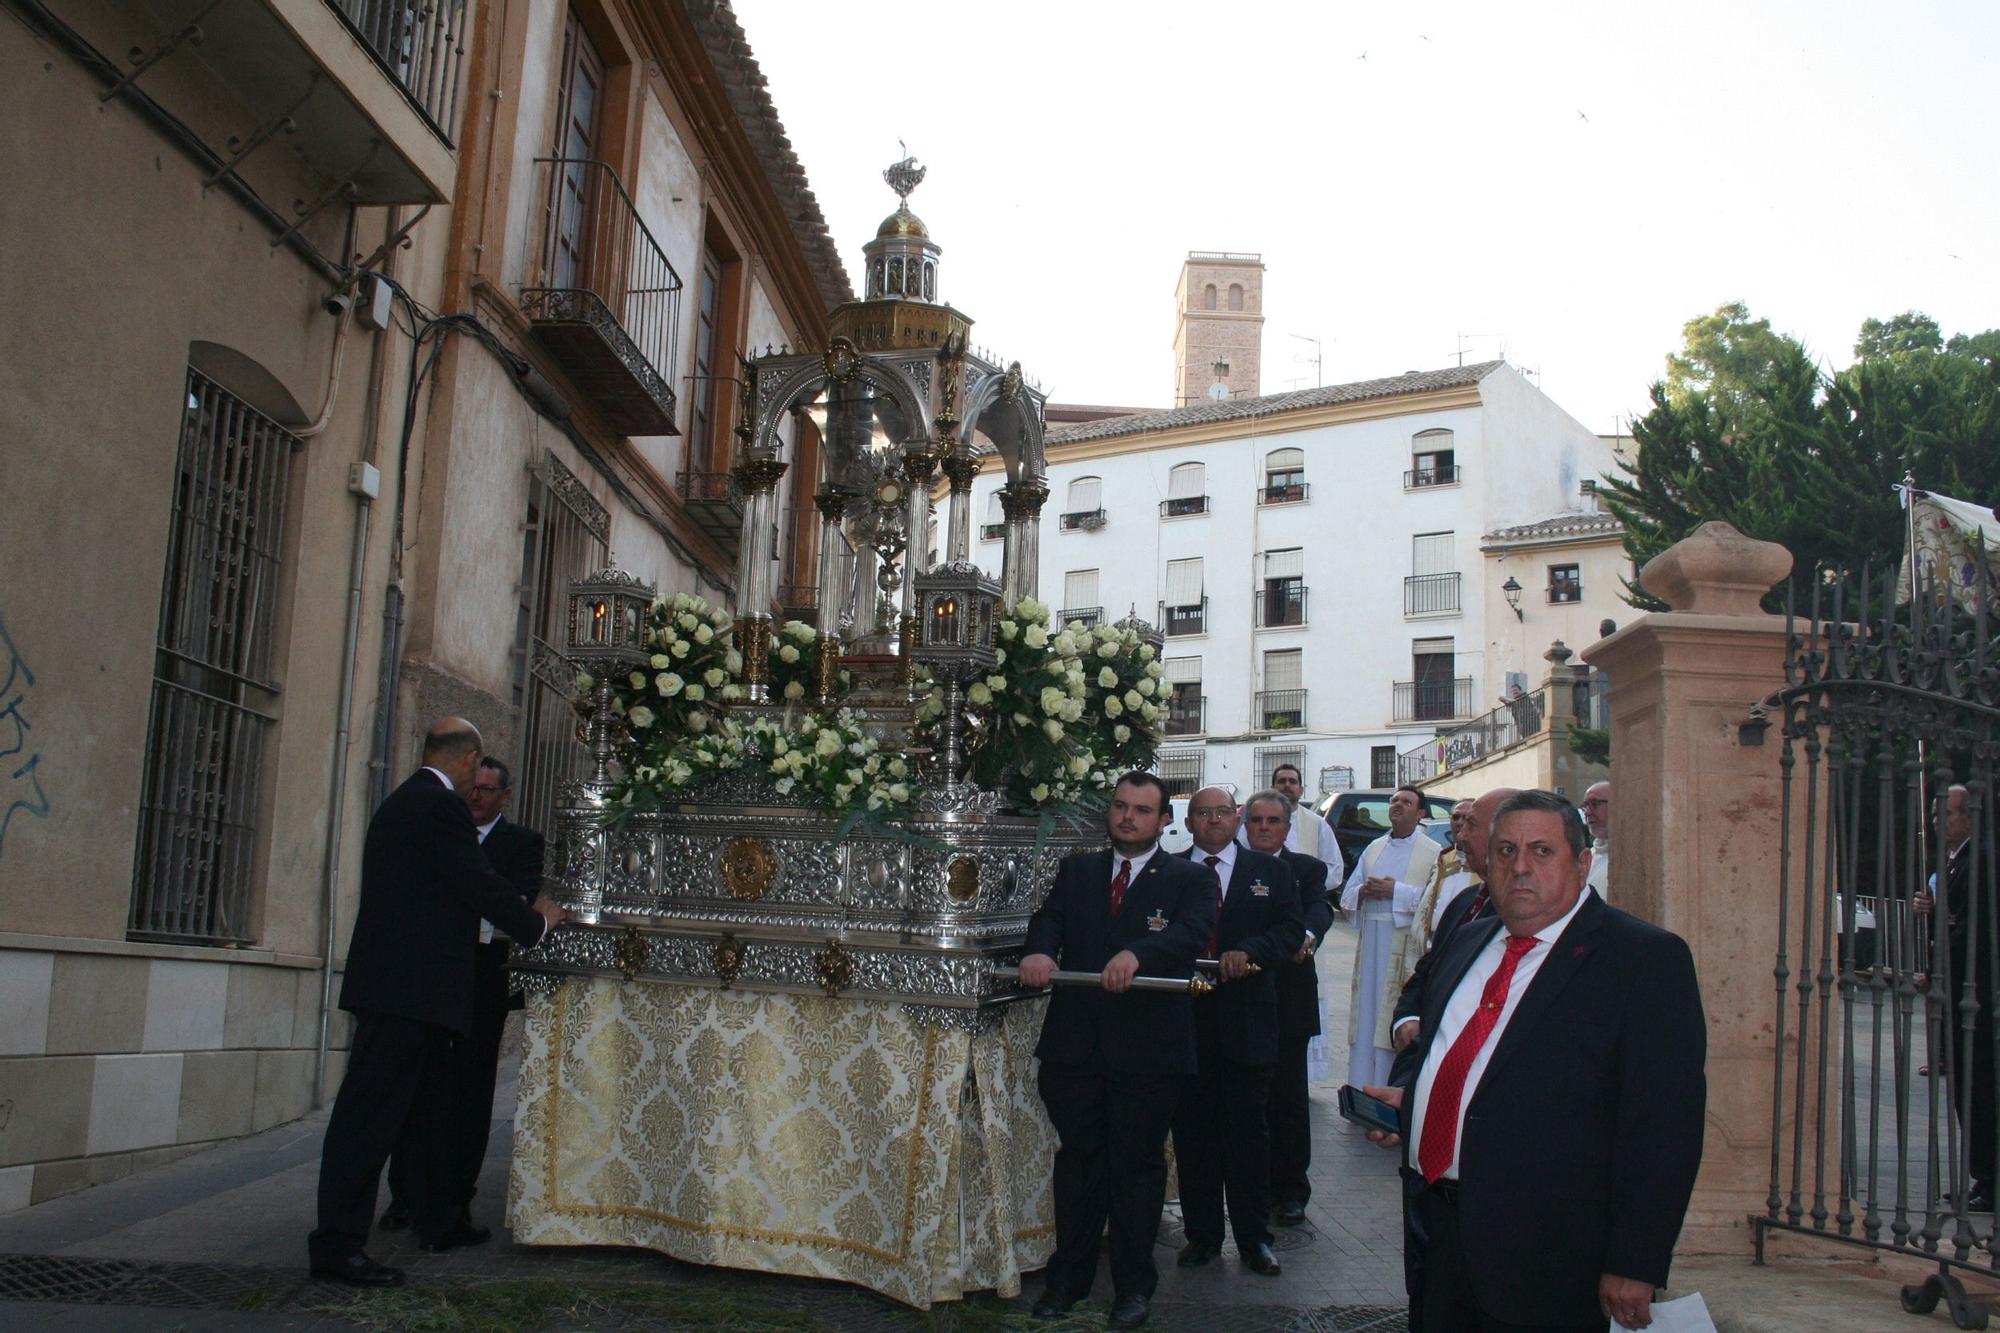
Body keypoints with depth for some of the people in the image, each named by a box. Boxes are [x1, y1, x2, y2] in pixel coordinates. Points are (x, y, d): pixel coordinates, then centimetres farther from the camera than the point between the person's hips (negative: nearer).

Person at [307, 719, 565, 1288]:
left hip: (398, 981, 11)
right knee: (372, 1109, -9)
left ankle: (437, 1221, 28)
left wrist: (525, 910, 28)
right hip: (414, 983, -11)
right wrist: (538, 921, 4)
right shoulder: (441, 805, -12)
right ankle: (337, 1241, -7)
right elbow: (480, 887, -13)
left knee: (428, 1105, 18)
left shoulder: (401, 802, 18)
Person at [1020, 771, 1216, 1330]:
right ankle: (1068, 1277, 24)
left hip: (1147, 1048, -3)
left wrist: (1137, 953, -34)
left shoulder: (1190, 878, 2)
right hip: (1075, 1043, 3)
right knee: (1077, 1160, 11)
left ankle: (1134, 1285, 19)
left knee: (1137, 1164, 6)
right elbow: (1049, 917, 0)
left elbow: (1193, 932, -15)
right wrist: (1038, 949, -24)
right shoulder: (1077, 871, 14)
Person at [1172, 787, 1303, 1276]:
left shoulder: (1269, 871, 8)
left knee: (1247, 1131, 4)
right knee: (1192, 1132, 7)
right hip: (1186, 1019, 1)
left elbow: (1291, 931, -1)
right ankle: (1202, 1235, 18)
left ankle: (1254, 1238, 15)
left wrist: (1248, 952, -17)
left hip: (1246, 1019, 0)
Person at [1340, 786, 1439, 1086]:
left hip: (1406, 941, -5)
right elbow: (1347, 895, 17)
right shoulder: (1373, 849, 18)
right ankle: (1361, 1088, 12)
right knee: (1366, 1013, 6)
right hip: (1370, 940, 5)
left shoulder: (1433, 852, 2)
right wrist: (1363, 891, -5)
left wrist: (1397, 891, -14)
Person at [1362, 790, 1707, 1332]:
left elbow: (1664, 1122, -14)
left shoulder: (1647, 958, -9)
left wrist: (1635, 1266, -18)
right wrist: (1410, 1098, 7)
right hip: (1438, 1227, 6)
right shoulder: (1467, 943, 13)